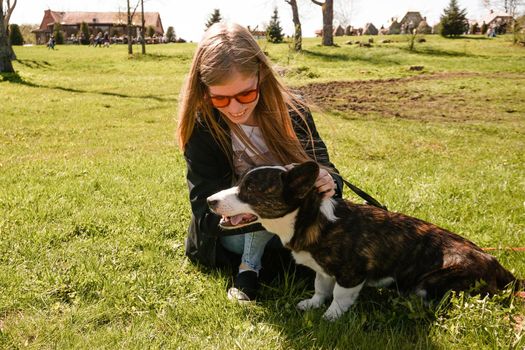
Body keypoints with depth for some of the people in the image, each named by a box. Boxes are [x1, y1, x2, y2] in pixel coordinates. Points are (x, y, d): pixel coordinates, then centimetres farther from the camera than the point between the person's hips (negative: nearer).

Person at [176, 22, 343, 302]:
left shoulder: (291, 111, -15)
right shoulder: (202, 127, -22)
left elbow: (321, 164, -17)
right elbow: (205, 213, -26)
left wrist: (328, 181, -43)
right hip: (225, 240, -4)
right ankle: (249, 265, -13)